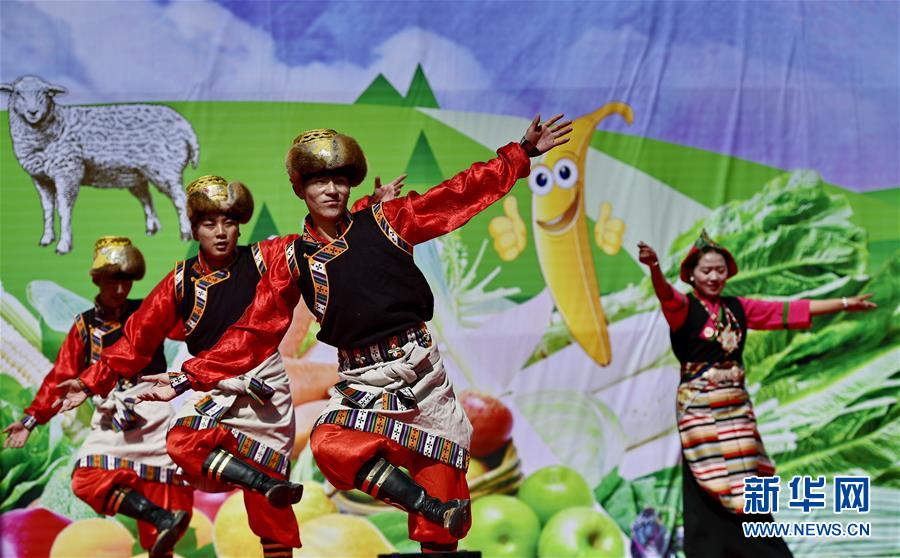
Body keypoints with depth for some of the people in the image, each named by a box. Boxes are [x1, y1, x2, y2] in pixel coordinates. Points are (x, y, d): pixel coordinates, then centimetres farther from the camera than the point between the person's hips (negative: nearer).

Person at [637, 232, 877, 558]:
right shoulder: (683, 307, -5)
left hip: (736, 407, 5)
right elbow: (666, 294, -27)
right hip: (698, 409, -5)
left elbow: (786, 312, 13)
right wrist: (654, 268, -51)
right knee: (708, 492, -4)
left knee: (743, 491, 8)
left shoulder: (738, 308, 11)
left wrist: (843, 304, 12)